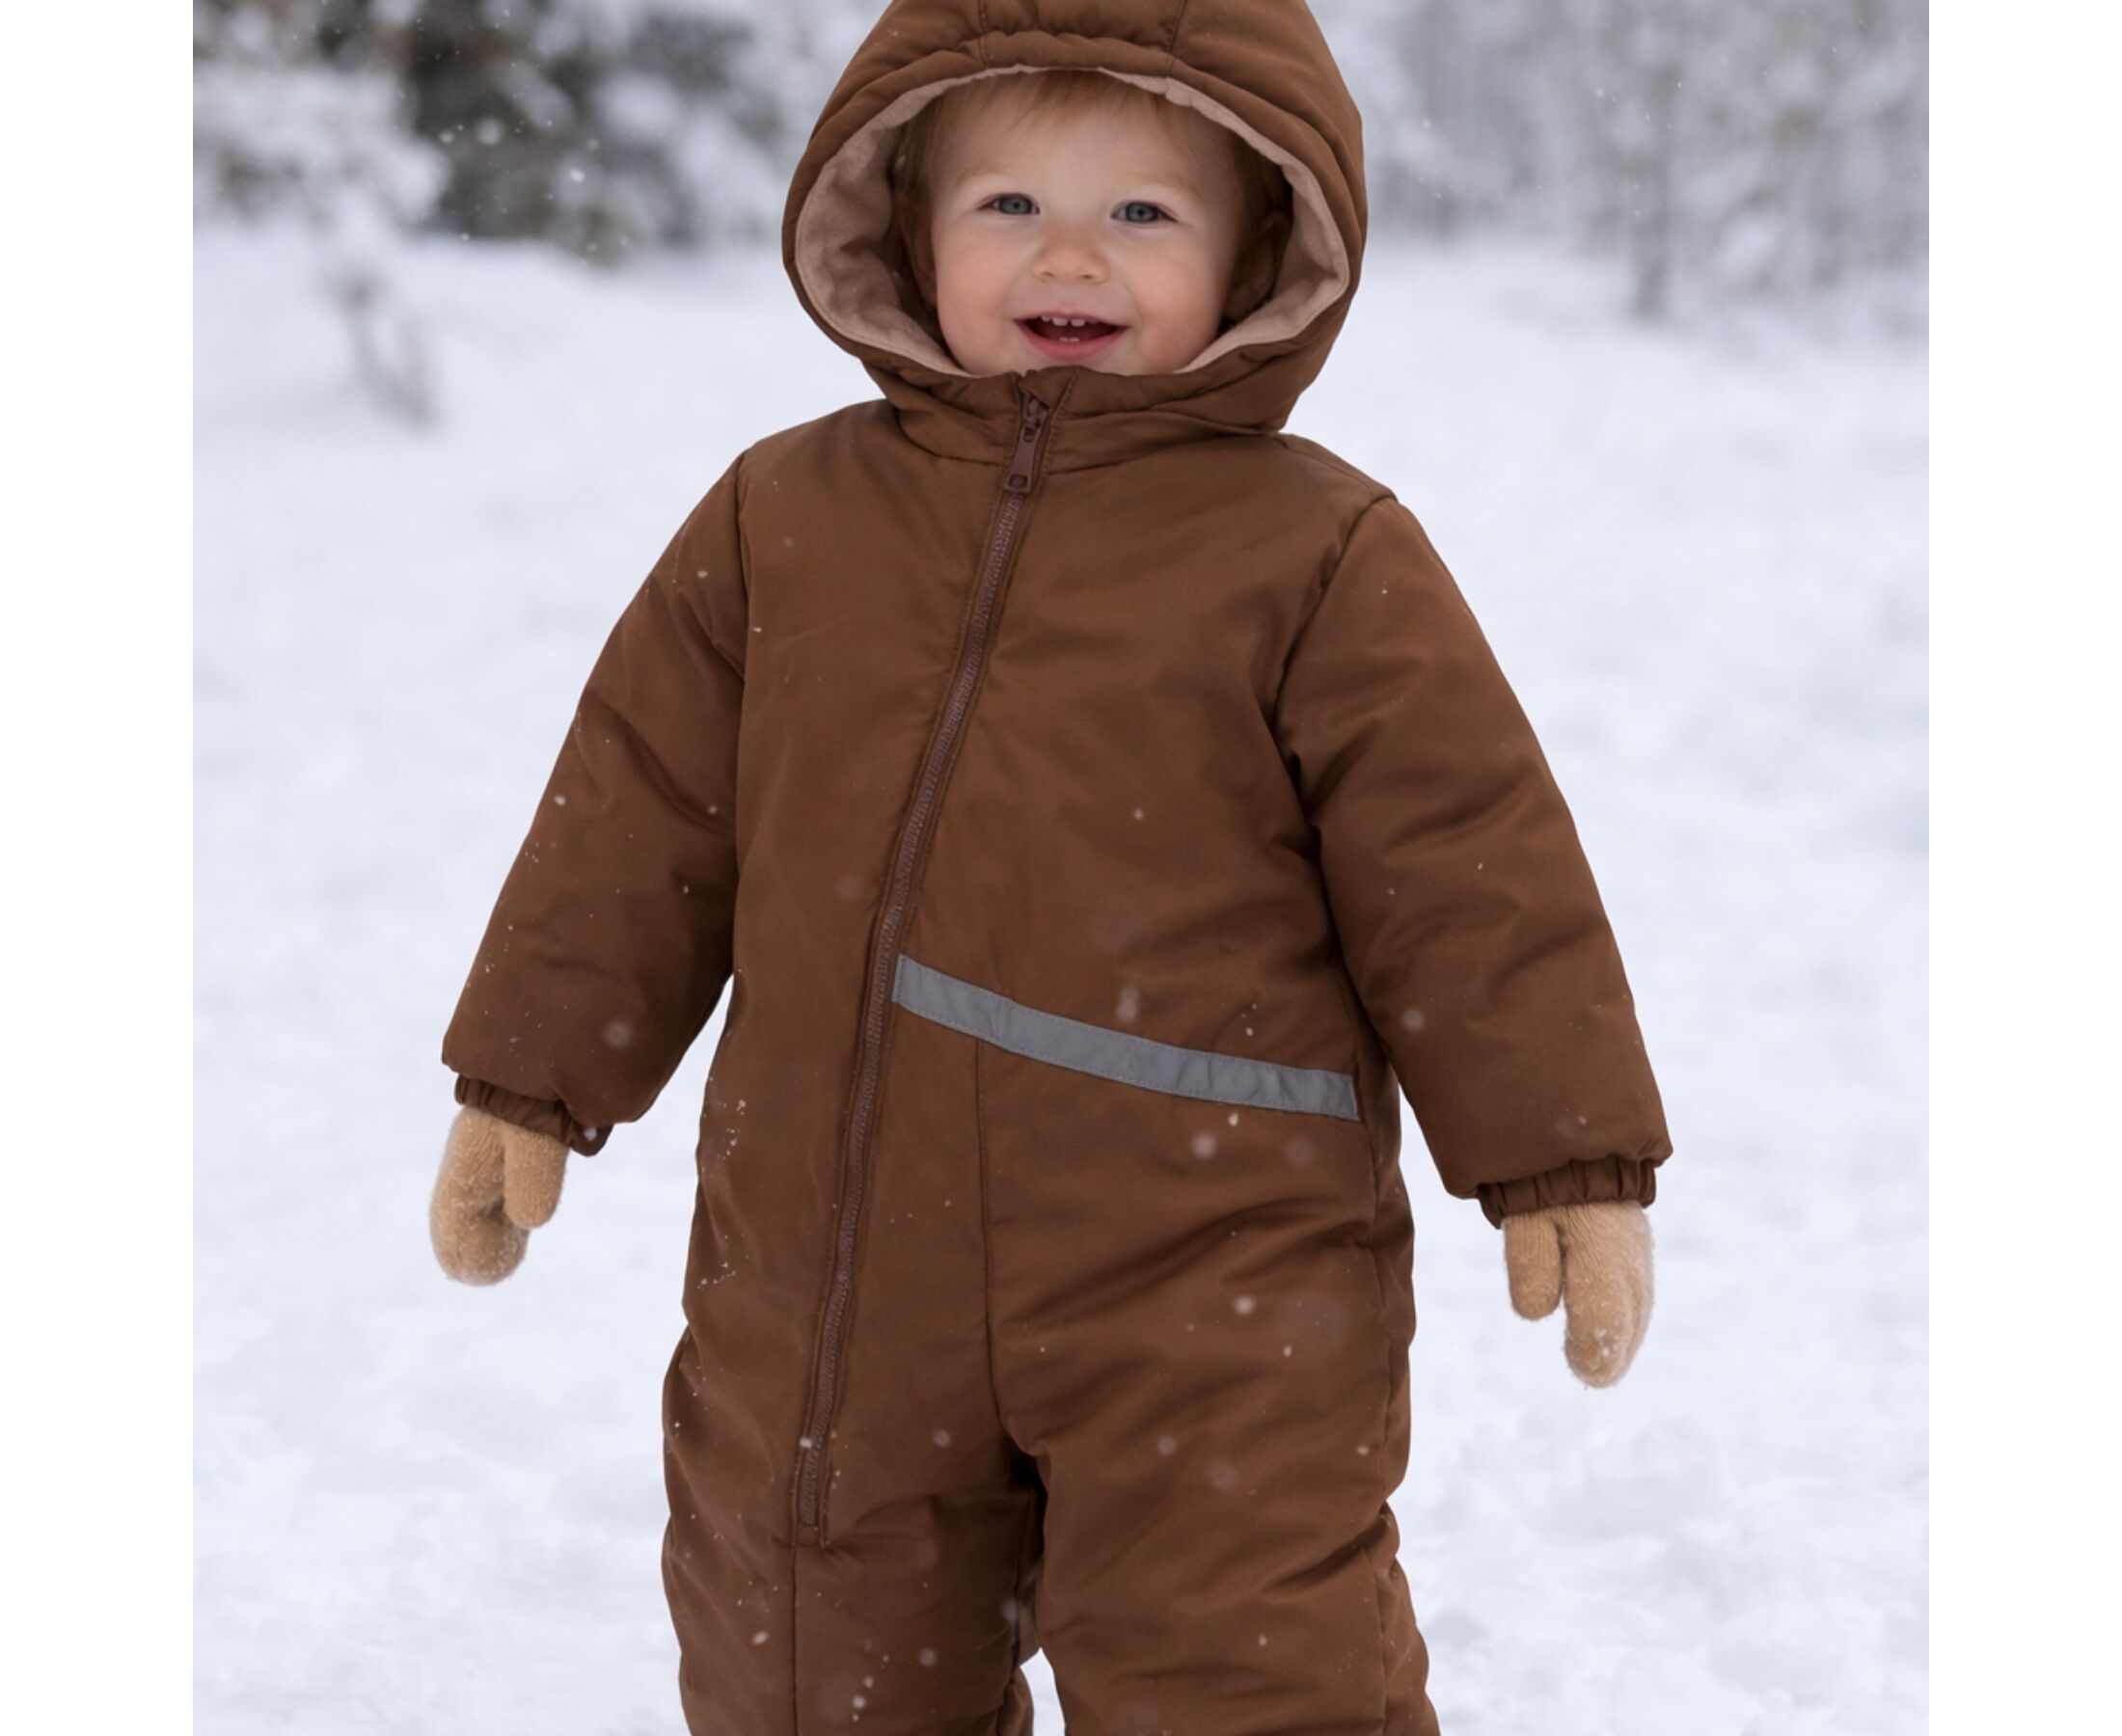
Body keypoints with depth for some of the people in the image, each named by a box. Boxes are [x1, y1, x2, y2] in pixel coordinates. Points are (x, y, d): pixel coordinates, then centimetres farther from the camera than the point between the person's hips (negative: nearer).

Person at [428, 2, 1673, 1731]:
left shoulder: (1320, 553, -4)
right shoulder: (783, 518, 7)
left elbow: (1467, 863, -3)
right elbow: (643, 808, 13)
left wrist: (1567, 1158, -4)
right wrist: (531, 1079, 14)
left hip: (1209, 1270, -4)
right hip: (835, 1266, 4)